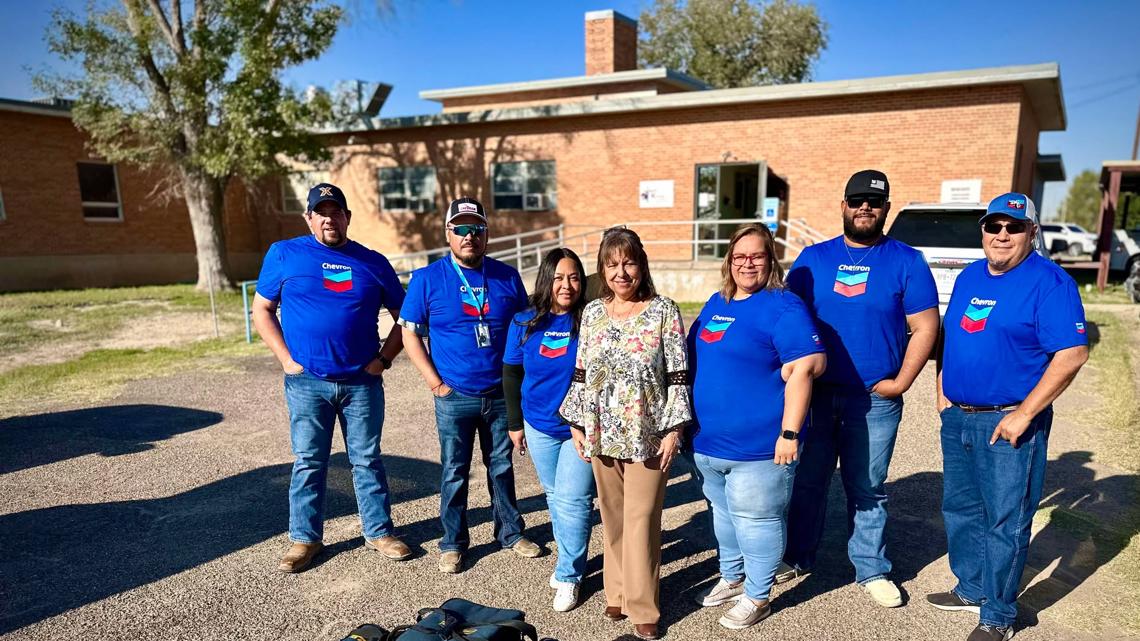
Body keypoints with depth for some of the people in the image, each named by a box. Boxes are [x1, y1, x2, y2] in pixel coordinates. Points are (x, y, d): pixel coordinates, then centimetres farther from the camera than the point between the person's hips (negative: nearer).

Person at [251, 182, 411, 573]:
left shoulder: (373, 262, 6)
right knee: (308, 463, 8)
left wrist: (383, 358, 0)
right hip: (307, 382, -1)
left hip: (362, 383, 1)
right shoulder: (284, 254, 3)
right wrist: (286, 359, -3)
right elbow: (262, 310, 6)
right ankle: (304, 538, 23)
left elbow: (404, 317, 11)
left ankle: (379, 532, 23)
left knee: (367, 460, 10)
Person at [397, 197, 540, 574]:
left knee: (502, 466, 16)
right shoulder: (427, 279, -4)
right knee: (455, 472, 8)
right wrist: (435, 382, -8)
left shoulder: (507, 277, 3)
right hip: (454, 397, -2)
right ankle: (453, 543, 25)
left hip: (501, 394, 2)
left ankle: (511, 532, 32)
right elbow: (410, 333, -2)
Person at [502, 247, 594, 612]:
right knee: (554, 495, 17)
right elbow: (511, 374, 6)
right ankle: (570, 558, 38)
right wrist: (515, 423, 8)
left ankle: (570, 574, 16)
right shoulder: (524, 323, -2)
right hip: (539, 426, 4)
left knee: (571, 500, -4)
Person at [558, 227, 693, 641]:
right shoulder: (592, 312, 6)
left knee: (641, 519, 1)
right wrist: (576, 423, 7)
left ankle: (642, 608, 16)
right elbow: (581, 373, 10)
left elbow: (678, 375, -6)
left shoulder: (663, 311, -5)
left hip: (647, 434, -3)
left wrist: (673, 430, -10)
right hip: (601, 434, 4)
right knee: (612, 517, 13)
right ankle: (618, 593, 30)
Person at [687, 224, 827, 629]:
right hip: (708, 441, 8)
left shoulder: (783, 306, -14)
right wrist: (689, 422, 18)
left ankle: (757, 596, 26)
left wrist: (789, 432, -25)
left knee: (756, 521, 6)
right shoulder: (716, 303, 10)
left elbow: (806, 366, -22)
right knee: (724, 515, 22)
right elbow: (696, 358, 20)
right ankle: (731, 578, 42)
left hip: (758, 444, -7)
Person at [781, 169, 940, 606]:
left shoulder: (906, 261, 0)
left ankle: (871, 570, 27)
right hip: (815, 393, 2)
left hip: (875, 399, -1)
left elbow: (925, 327, -1)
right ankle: (797, 557, 29)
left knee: (868, 489, 10)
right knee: (807, 481, 12)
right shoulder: (813, 258, 6)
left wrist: (900, 383, -8)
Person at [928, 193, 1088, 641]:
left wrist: (1023, 414, -20)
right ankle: (972, 590, 35)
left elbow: (1073, 353, -18)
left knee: (1006, 522, 3)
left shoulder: (1049, 282, -12)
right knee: (960, 509, 17)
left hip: (1008, 423, -7)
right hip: (957, 418, 7)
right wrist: (942, 391, 9)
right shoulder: (969, 277, 10)